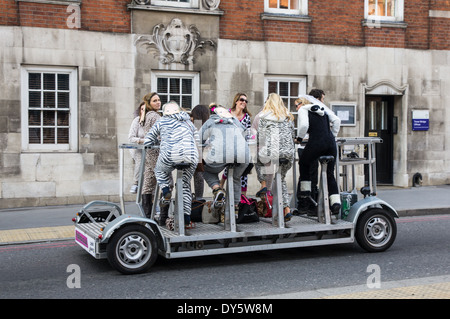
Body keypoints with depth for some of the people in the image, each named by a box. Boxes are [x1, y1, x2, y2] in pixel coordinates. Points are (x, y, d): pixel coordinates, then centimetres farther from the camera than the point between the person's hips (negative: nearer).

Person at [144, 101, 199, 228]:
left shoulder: (162, 121, 19)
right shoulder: (188, 122, 28)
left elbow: (147, 142, 22)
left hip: (170, 155, -2)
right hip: (191, 156, 2)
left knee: (160, 170, 31)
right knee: (185, 185, 20)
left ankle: (166, 191, 5)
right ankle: (186, 219, 12)